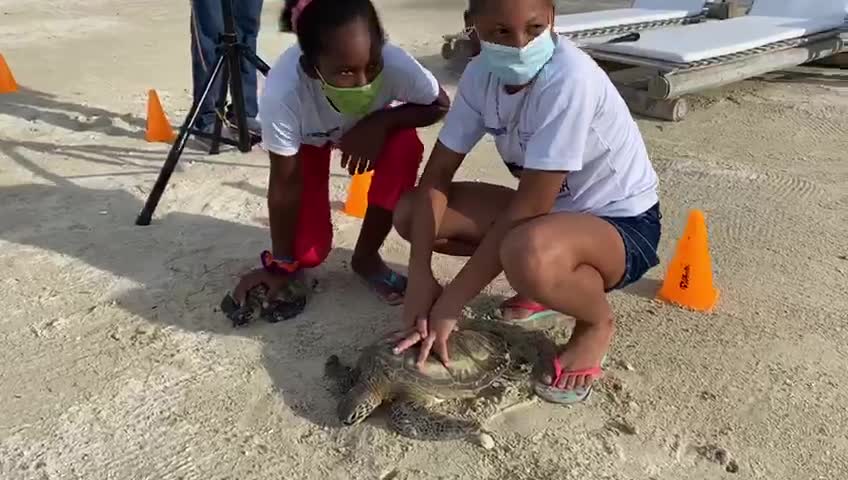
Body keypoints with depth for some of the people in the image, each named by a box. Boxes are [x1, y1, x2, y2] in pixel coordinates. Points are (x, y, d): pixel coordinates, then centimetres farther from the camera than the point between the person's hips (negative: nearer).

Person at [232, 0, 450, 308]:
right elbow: (285, 182, -28)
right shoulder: (282, 92, -42)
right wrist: (280, 264, -17)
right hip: (308, 137, -1)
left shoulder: (395, 64, -39)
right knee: (307, 252, -13)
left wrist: (380, 121, -37)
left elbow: (440, 106, -19)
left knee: (405, 148, -31)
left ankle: (366, 257, -8)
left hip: (372, 123, 2)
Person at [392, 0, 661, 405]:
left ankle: (597, 322, -5)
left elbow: (528, 207, -31)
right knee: (410, 213, -6)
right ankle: (548, 285, 7)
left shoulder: (570, 79, -29)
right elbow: (437, 174, -8)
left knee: (528, 255, -42)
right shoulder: (482, 74, -9)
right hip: (551, 209, 7)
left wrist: (450, 303, -26)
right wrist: (420, 274, -21)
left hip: (623, 225, -6)